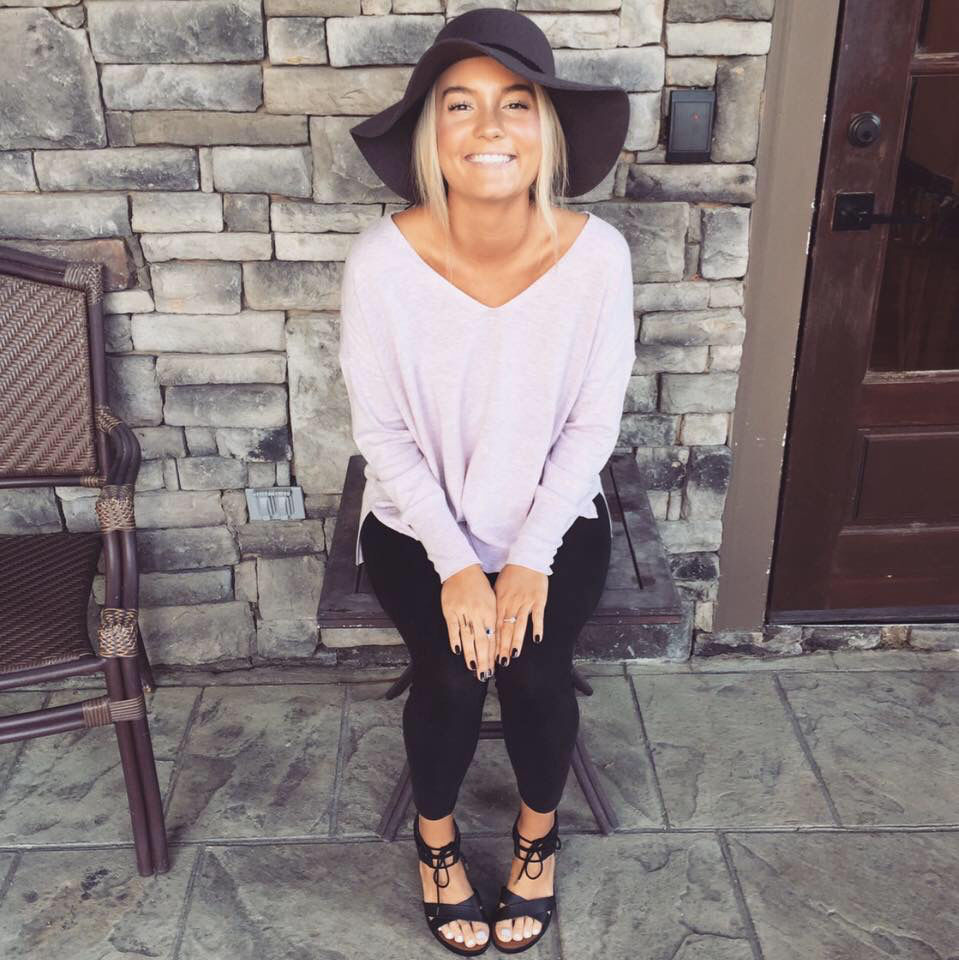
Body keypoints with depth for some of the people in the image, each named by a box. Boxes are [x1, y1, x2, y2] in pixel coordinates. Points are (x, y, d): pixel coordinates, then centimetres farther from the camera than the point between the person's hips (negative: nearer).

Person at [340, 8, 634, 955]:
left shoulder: (597, 254, -17)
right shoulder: (382, 261, -20)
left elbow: (592, 424, -9)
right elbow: (382, 433, -12)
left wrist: (530, 559, -14)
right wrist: (456, 565, -17)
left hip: (557, 519, 1)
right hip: (419, 524, 0)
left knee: (536, 671, -15)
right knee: (451, 679, -16)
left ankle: (537, 832, 21)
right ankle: (436, 835, 20)